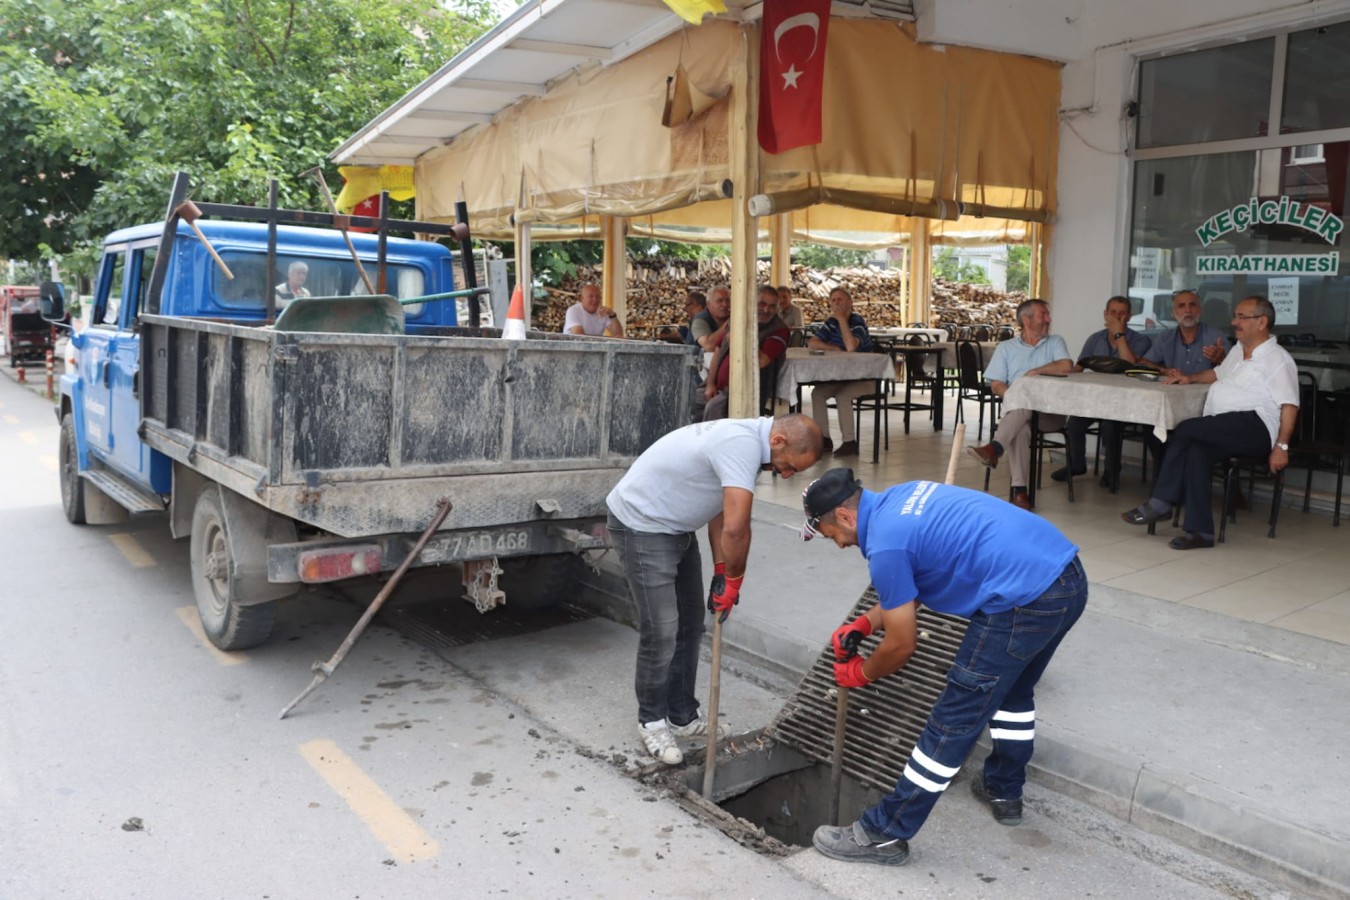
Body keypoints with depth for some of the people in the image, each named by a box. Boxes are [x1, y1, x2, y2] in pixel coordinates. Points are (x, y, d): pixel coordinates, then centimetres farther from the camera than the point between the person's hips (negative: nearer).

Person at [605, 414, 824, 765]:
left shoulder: (746, 439, 4)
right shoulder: (743, 444, -28)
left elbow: (722, 510, 11)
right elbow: (736, 528, -33)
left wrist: (721, 572, 6)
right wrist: (733, 579, -16)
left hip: (675, 526, 10)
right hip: (640, 524, -10)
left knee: (690, 625, 14)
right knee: (661, 632, -5)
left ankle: (683, 715, 26)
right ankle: (651, 720, 14)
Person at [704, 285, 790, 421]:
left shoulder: (779, 330, -9)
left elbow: (761, 361, -23)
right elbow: (719, 351, 16)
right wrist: (710, 383, 9)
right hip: (720, 388, 7)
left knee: (713, 408, -29)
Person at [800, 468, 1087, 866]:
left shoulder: (886, 544, -11)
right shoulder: (901, 497, 16)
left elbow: (901, 646, -2)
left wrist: (862, 674, 16)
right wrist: (865, 624, 19)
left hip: (1026, 600, -10)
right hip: (1067, 577, 10)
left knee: (954, 721, 0)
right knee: (1014, 688, 30)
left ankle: (885, 834, 11)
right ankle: (1004, 790, 48)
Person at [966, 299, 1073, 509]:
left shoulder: (1055, 342, 17)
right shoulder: (1006, 347, 18)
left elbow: (1067, 367, -4)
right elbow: (996, 385, 8)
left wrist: (1034, 372, -1)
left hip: (1050, 412, 0)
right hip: (1015, 411, 1)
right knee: (1020, 428, -36)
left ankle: (994, 448, -54)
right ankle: (1019, 490, -44)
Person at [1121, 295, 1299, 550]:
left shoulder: (1277, 359, 0)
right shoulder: (1238, 350, 26)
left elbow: (1289, 405, -8)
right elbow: (1218, 374, 44)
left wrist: (1281, 446, -17)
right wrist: (1191, 378, 25)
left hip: (1254, 426, -7)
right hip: (1223, 432, 7)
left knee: (1185, 430, -26)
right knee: (1195, 450, -27)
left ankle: (1161, 502, -18)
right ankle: (1200, 531, -31)